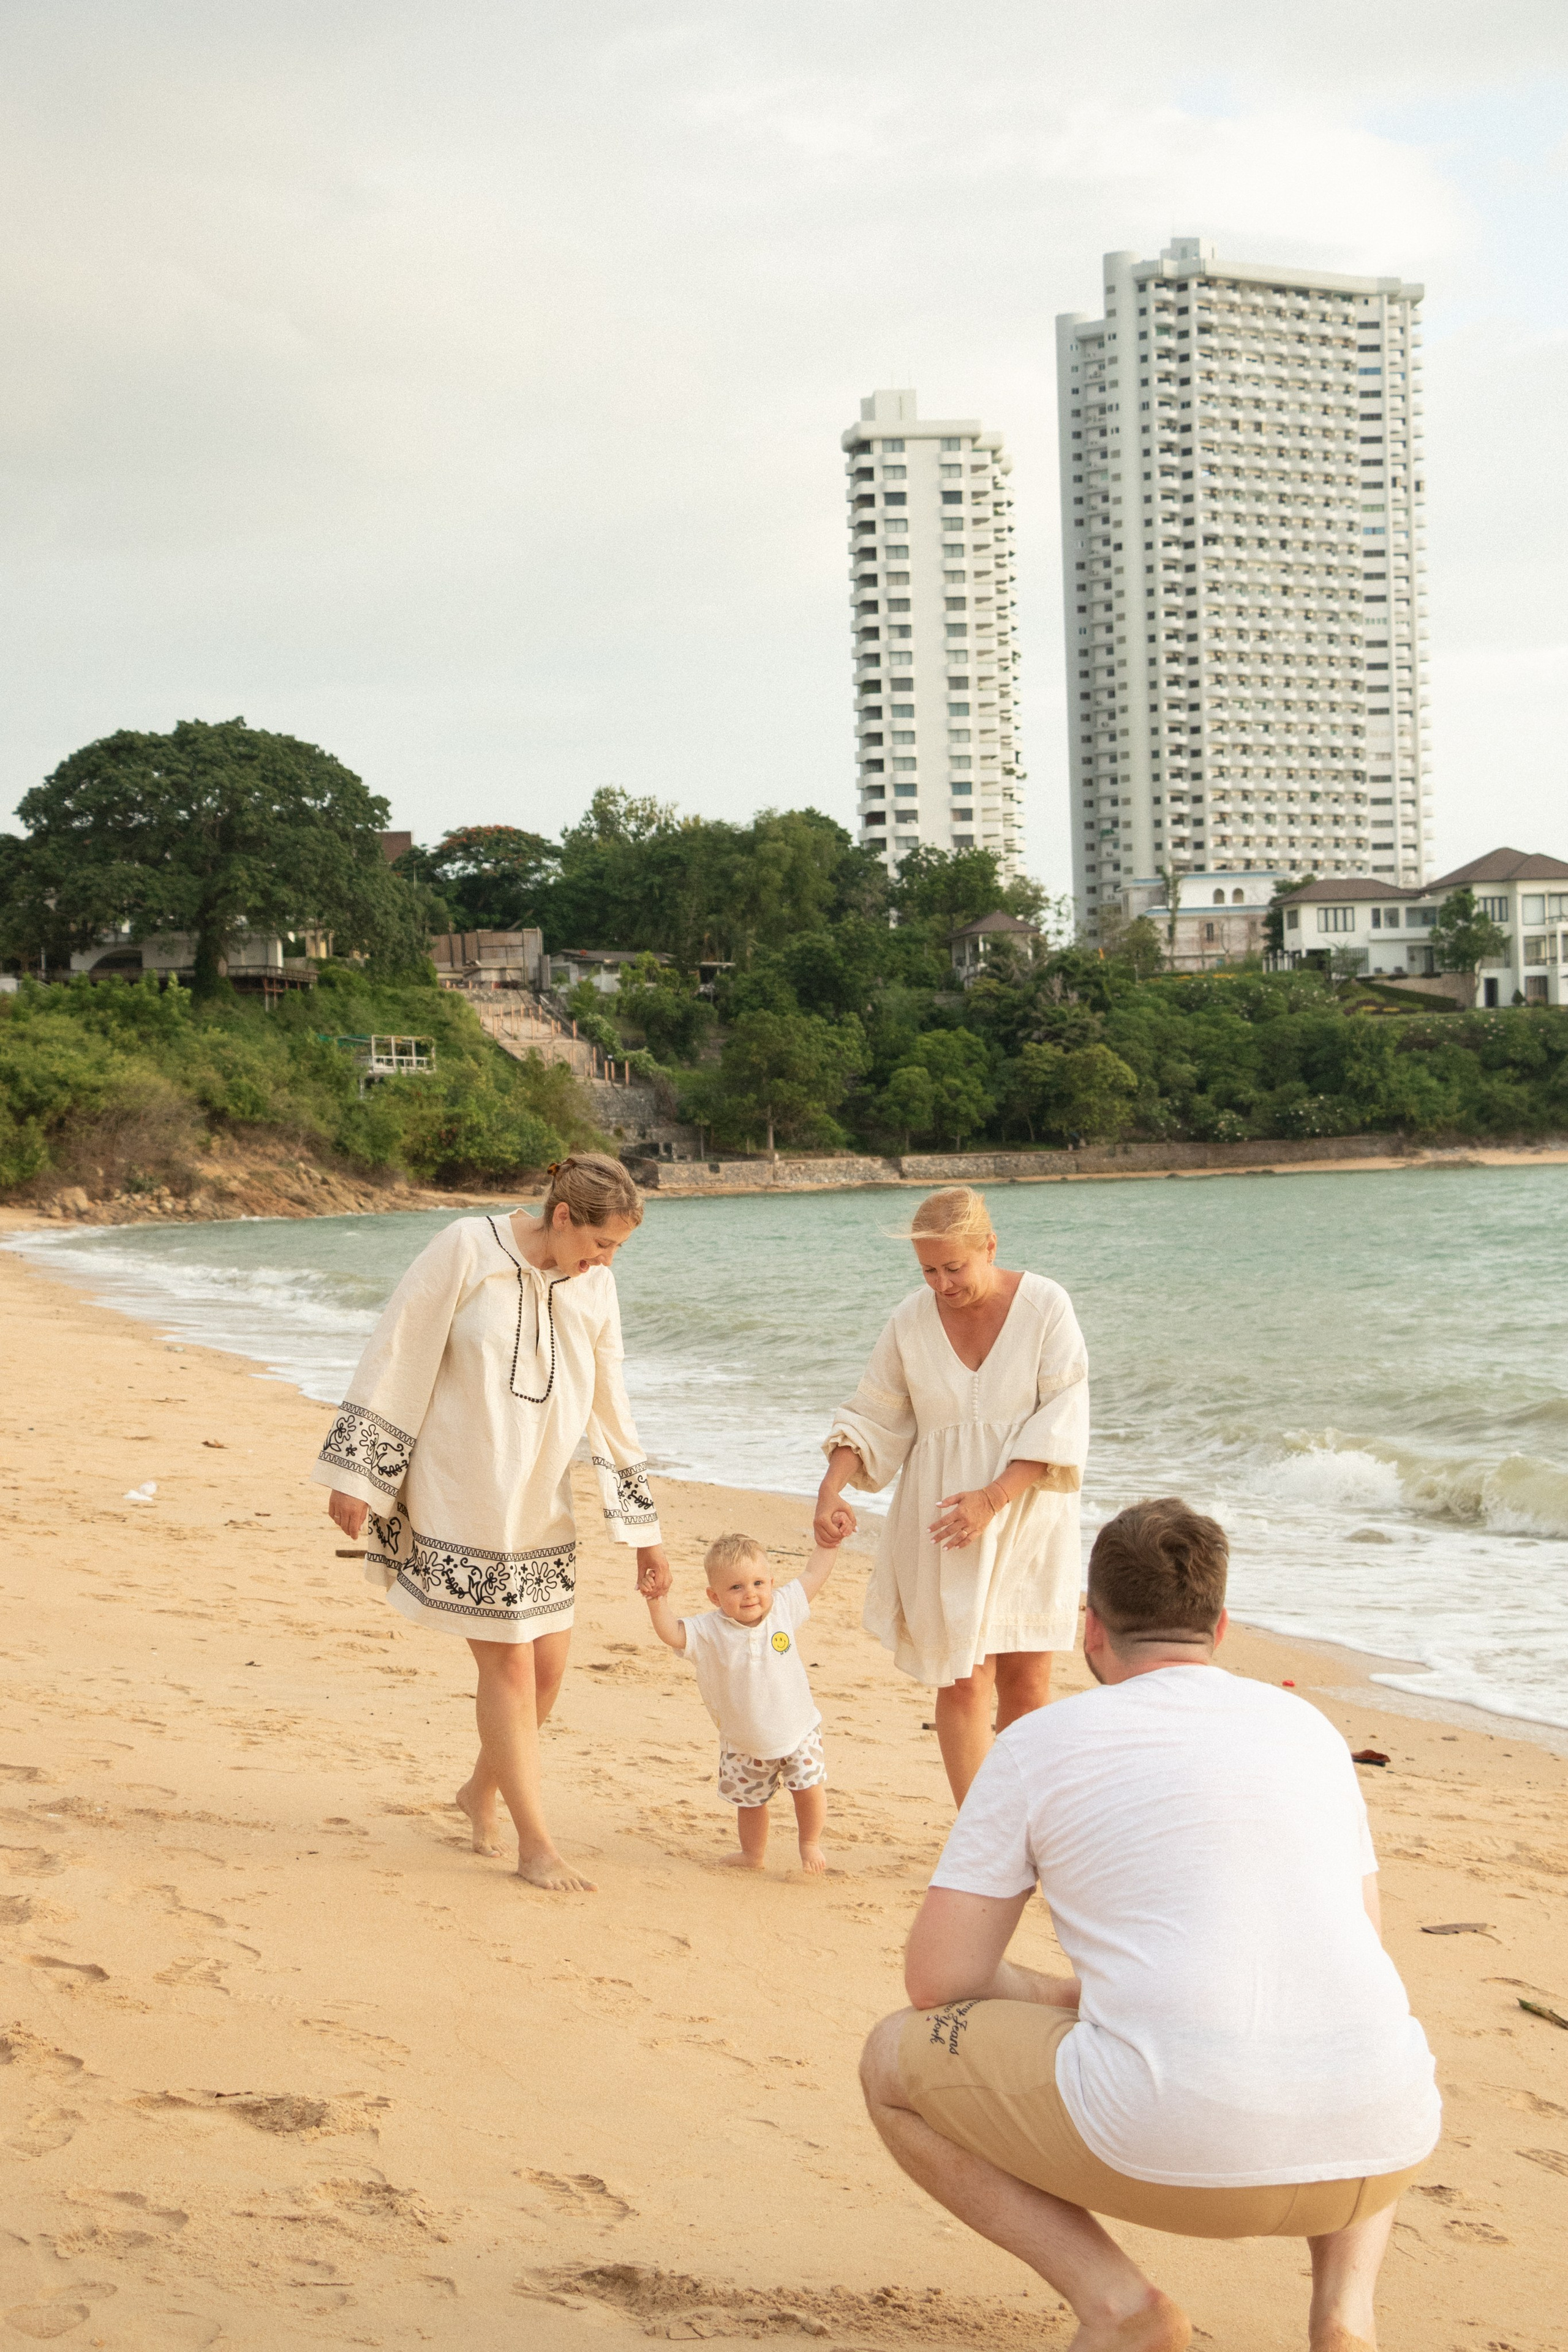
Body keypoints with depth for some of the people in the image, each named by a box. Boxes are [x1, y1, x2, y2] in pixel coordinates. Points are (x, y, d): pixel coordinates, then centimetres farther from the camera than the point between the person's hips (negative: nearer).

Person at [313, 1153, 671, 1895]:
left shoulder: (593, 1287, 1)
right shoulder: (467, 1249, -14)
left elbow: (609, 1411, 8)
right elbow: (396, 1356, -11)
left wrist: (645, 1531, 11)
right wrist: (354, 1471, -12)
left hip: (538, 1502, 6)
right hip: (460, 1497, -6)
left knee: (548, 1660, 7)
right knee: (509, 1662, -4)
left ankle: (482, 1790, 33)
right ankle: (534, 1845, 7)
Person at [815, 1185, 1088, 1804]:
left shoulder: (1046, 1306, -9)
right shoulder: (911, 1322, -2)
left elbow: (1061, 1420, -12)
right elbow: (872, 1416, 5)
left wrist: (992, 1499, -20)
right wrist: (831, 1487, -11)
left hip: (1025, 1515, -1)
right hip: (944, 1524, 1)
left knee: (1026, 1681, 2)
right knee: (962, 1682, -4)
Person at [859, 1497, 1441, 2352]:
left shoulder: (1039, 1743, 8)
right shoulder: (1306, 1725, 20)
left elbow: (937, 1981, 8)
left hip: (1171, 2145, -4)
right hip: (1375, 2153, 5)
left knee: (894, 2061, 19)